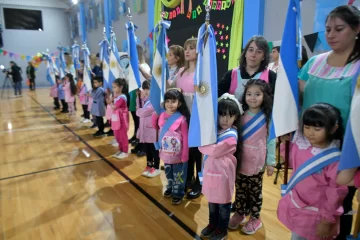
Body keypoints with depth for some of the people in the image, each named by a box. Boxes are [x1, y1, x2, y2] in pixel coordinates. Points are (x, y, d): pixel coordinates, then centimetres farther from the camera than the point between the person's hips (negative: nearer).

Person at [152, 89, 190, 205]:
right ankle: (170, 188, 47)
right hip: (166, 153, 5)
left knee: (178, 175, 12)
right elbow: (155, 127, 14)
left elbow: (185, 138, -16)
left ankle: (178, 193, 31)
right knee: (168, 173, 25)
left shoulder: (182, 119, -20)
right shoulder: (162, 115, -4)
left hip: (178, 155, -5)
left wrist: (185, 156, -14)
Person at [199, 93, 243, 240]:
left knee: (223, 204, 13)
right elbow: (202, 145, 3)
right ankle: (212, 224, 42)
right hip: (210, 171, 6)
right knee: (211, 201, 22)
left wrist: (203, 145, -9)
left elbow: (213, 151, -23)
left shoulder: (231, 136, -19)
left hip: (222, 174, -6)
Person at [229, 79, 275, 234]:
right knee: (240, 189, 15)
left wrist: (270, 162, -4)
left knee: (255, 191, 11)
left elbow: (271, 140, -5)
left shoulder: (268, 117, -7)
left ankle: (255, 218, 30)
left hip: (257, 163, -3)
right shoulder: (241, 115, 1)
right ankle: (239, 214, 34)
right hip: (241, 161, 3)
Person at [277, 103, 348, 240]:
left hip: (316, 215, -5)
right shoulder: (299, 144, -11)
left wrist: (327, 221, -11)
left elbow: (336, 193, -17)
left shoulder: (334, 159, -25)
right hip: (295, 207, 5)